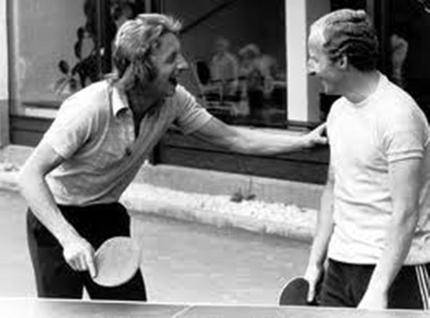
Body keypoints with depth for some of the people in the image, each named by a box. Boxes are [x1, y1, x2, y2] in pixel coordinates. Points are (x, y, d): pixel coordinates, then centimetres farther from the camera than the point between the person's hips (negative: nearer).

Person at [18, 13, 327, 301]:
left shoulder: (173, 101, -11)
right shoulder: (90, 109, -31)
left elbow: (232, 138, -2)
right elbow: (30, 175, -30)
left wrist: (305, 140, -12)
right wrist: (69, 238, -41)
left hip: (107, 216, 6)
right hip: (56, 219, -6)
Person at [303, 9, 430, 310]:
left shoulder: (397, 115, -17)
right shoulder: (339, 110, 11)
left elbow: (405, 214, -22)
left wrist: (378, 290, -26)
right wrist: (315, 263, 15)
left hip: (394, 268, -8)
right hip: (340, 263, 8)